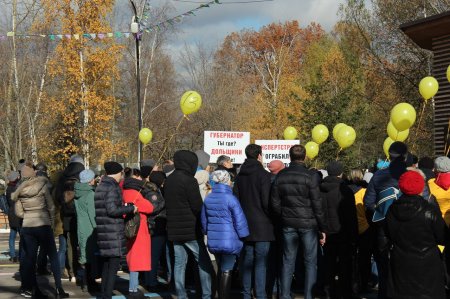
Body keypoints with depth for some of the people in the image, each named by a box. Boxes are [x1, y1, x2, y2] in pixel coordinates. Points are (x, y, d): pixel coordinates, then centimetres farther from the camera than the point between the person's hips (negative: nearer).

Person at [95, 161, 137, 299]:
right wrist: (130, 208, -11)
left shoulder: (100, 187, 16)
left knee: (106, 264, 16)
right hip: (114, 232, -9)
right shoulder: (112, 188, -12)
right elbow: (112, 210, -21)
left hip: (103, 231, 9)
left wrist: (123, 206, 24)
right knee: (113, 265, -6)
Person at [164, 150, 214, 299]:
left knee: (179, 263, 8)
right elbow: (198, 207, -13)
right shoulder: (188, 180, -14)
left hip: (174, 230, 7)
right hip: (191, 230, -7)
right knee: (204, 262, 1)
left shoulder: (168, 181, 11)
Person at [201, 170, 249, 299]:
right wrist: (243, 237, 1)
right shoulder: (230, 199, -14)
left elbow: (204, 220, 14)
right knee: (226, 272, 1)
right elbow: (239, 221, -12)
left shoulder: (208, 199, 5)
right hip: (229, 242, -6)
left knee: (221, 270, 20)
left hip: (213, 242, 6)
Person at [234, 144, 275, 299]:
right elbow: (267, 202, -13)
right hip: (261, 225, -6)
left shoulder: (240, 176, 9)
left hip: (245, 224, 6)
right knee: (261, 262, -4)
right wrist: (272, 217, 1)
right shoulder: (263, 175, -10)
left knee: (247, 260, 11)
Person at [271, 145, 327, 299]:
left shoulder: (281, 176, 2)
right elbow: (317, 205, -9)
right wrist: (322, 228, -3)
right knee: (310, 262, 5)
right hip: (308, 224, -4)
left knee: (288, 262, 10)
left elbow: (275, 203, 6)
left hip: (288, 224, 4)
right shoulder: (310, 176, -10)